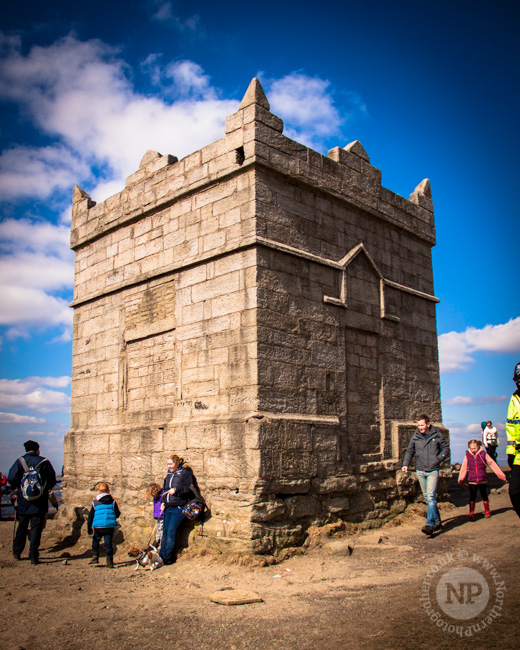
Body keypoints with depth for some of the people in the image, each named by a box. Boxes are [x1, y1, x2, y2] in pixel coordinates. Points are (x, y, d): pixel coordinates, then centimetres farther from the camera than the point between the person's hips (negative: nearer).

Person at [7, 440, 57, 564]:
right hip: (40, 502, -2)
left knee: (22, 527, 18)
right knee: (36, 528, 1)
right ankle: (33, 556, -4)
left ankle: (17, 553, 29)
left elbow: (11, 478, -11)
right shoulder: (44, 462, -1)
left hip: (23, 501, 2)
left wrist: (16, 488, 9)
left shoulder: (20, 461, -1)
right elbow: (52, 480, 1)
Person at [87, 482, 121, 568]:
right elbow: (117, 514, 6)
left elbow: (90, 516, 6)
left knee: (95, 541, 21)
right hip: (110, 526, 1)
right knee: (108, 543, 5)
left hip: (98, 526, -1)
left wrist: (89, 528, 14)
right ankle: (109, 562, 4)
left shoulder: (95, 502, 4)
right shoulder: (112, 502, 5)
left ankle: (95, 557, 14)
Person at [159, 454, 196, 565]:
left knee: (171, 532, -12)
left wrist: (176, 490, -17)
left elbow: (191, 489, -9)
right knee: (165, 532, 4)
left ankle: (168, 558, -5)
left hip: (179, 507, -7)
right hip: (168, 508, 7)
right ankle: (161, 556, 11)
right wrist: (163, 502, 12)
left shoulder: (185, 473, -3)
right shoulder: (168, 475, 18)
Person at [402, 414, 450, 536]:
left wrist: (438, 459, -6)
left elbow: (446, 448, 8)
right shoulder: (415, 436, 4)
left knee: (431, 496, -14)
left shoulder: (436, 436, 0)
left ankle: (430, 525, -19)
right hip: (420, 470, 3)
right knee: (428, 498, 11)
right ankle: (437, 522, 25)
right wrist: (406, 464, -4)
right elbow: (410, 451, 9)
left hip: (433, 471, -3)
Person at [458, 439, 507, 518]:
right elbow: (464, 468, 6)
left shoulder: (484, 454, -6)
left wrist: (502, 476, 1)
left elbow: (493, 465, -1)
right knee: (472, 497, -3)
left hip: (483, 480, 0)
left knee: (484, 495, 15)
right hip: (472, 481, 0)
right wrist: (461, 479, 11)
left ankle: (487, 512, 30)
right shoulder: (467, 456, -4)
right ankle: (471, 513, -2)